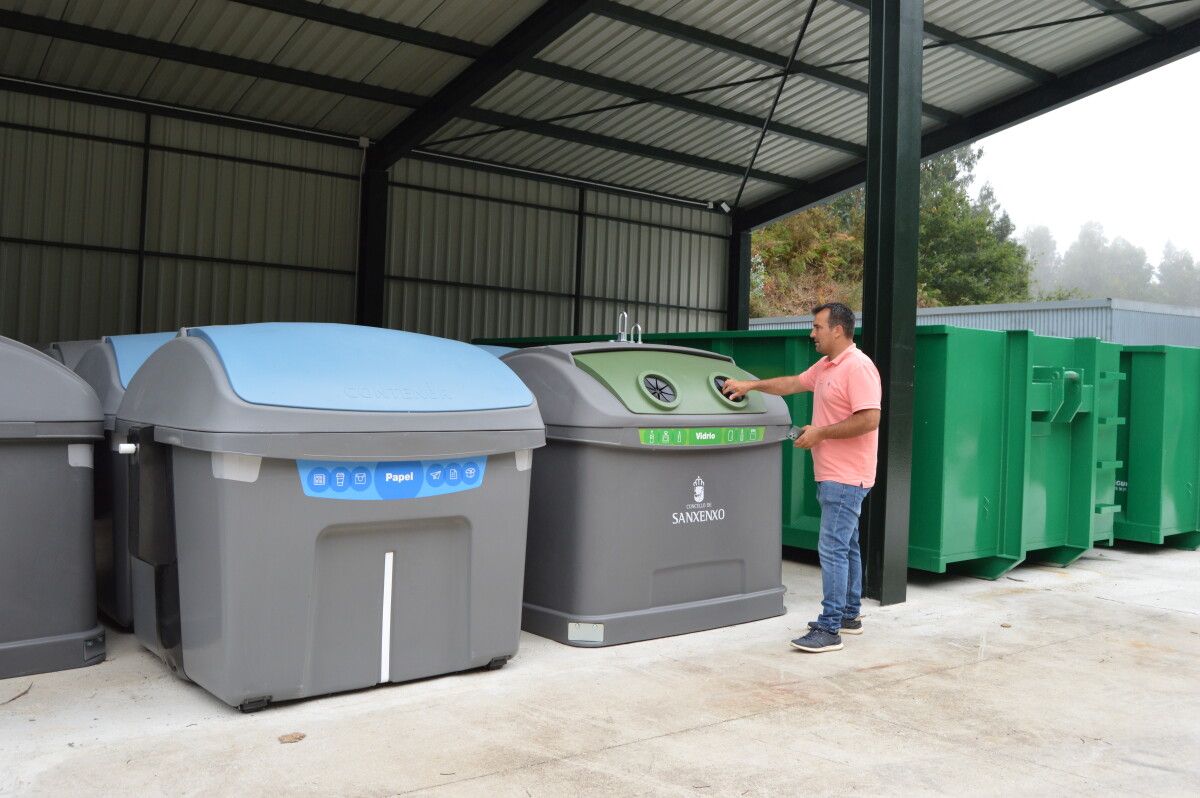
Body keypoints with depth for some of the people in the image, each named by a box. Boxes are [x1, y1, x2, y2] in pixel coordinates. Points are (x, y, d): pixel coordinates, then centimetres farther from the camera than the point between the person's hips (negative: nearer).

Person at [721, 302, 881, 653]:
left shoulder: (858, 367, -18)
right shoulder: (825, 366, 14)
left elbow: (869, 419, -25)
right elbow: (794, 383, 27)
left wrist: (820, 433, -18)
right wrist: (751, 385, 24)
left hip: (846, 478, -10)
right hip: (832, 476, 10)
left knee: (833, 549, -10)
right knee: (846, 547, 17)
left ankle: (829, 629, -7)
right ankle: (850, 615, 28)